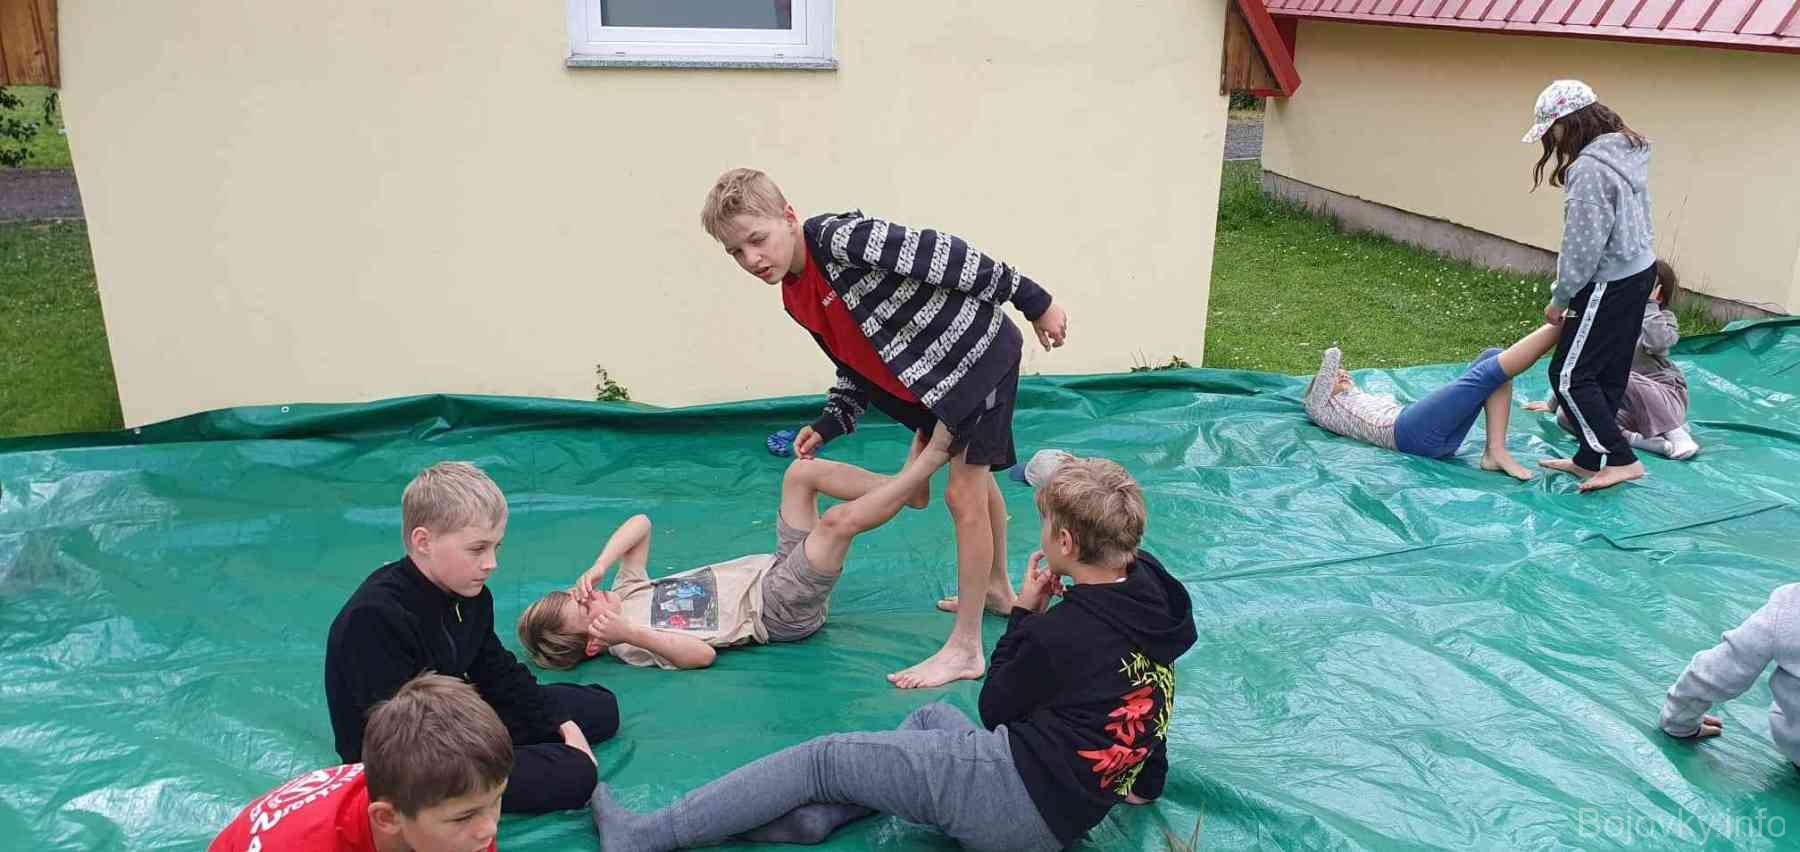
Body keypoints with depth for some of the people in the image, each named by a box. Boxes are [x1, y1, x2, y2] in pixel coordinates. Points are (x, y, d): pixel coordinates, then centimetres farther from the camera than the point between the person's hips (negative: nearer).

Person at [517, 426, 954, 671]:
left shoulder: (623, 595, 5)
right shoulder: (633, 647, -18)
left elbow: (640, 524, 2)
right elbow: (703, 652, -33)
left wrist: (597, 567, -13)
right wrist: (630, 633, -39)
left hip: (769, 571, 8)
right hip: (782, 613, -8)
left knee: (802, 471, -2)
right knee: (838, 521, -28)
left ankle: (903, 482, 3)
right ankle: (932, 456, -13)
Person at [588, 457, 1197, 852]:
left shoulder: (1061, 633, -19)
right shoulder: (1152, 594, 4)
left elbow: (995, 709, -2)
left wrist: (1024, 613, 1)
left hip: (1015, 802, -9)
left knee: (823, 759, -2)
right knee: (932, 717, 26)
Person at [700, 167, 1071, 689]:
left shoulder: (840, 236, -27)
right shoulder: (795, 299, 0)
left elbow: (942, 254, -25)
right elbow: (857, 361, 10)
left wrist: (1034, 301, -21)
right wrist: (828, 425, -3)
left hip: (981, 350, -9)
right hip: (930, 378, 9)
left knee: (963, 493, -9)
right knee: (975, 475, 25)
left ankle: (965, 650, -1)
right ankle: (997, 589, 48)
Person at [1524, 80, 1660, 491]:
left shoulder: (1589, 168, -23)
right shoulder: (1625, 150, 8)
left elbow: (1583, 246, -22)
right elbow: (1622, 222, 13)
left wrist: (1560, 298, -10)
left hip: (1611, 284, -10)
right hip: (1639, 271, 10)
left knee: (1569, 375, -1)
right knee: (1609, 375, 15)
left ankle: (1622, 460, 2)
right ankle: (1589, 460, 26)